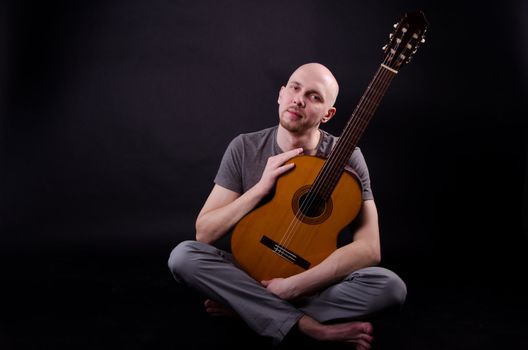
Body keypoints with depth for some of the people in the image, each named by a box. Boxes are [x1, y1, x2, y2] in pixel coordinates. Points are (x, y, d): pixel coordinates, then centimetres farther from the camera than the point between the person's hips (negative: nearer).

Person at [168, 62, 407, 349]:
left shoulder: (346, 158, -11)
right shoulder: (245, 148, -6)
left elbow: (368, 249, -18)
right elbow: (204, 233, -9)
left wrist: (292, 286, -24)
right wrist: (262, 187, -21)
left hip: (317, 281, -1)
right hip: (251, 272, 1)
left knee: (391, 287, -28)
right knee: (182, 255, -25)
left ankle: (242, 306, -20)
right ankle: (311, 327, -25)